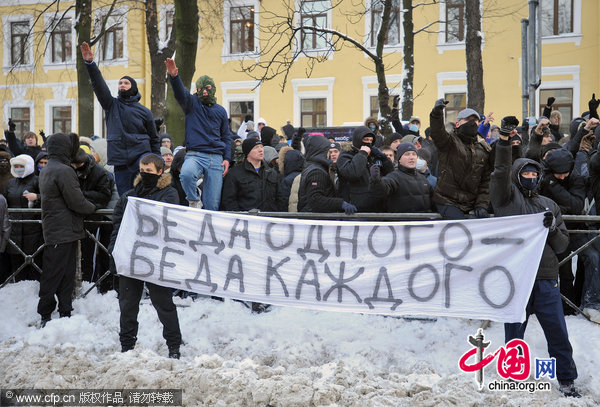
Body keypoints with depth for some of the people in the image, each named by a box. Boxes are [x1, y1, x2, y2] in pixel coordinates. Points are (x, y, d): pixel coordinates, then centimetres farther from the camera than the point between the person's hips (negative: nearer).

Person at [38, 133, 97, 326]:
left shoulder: (46, 171, 15)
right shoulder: (63, 171, -17)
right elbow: (76, 202, -18)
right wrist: (92, 207, 1)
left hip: (52, 230, 10)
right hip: (64, 231, -10)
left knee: (66, 274, 13)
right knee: (54, 274, -3)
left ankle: (65, 313, 18)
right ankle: (45, 314, 3)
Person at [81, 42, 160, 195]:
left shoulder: (144, 112, 9)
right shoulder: (112, 105, 12)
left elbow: (154, 139, 12)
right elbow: (99, 86, -2)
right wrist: (89, 63, -15)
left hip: (141, 158, -1)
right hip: (120, 162, 2)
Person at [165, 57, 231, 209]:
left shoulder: (220, 111, 18)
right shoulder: (192, 103, 8)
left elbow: (226, 137, 22)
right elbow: (180, 93, -13)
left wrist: (227, 158, 8)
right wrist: (174, 76, -33)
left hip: (216, 158, 3)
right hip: (195, 155, -3)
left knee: (212, 204, -3)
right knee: (186, 174, -36)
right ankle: (194, 202, -11)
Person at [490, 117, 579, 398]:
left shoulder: (549, 205, 15)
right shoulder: (507, 198, 6)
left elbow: (562, 245, 14)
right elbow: (501, 172, -13)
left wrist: (552, 228, -7)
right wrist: (504, 141, -26)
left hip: (546, 279, 3)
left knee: (558, 333, 5)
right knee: (514, 331, 8)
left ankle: (567, 380, 19)